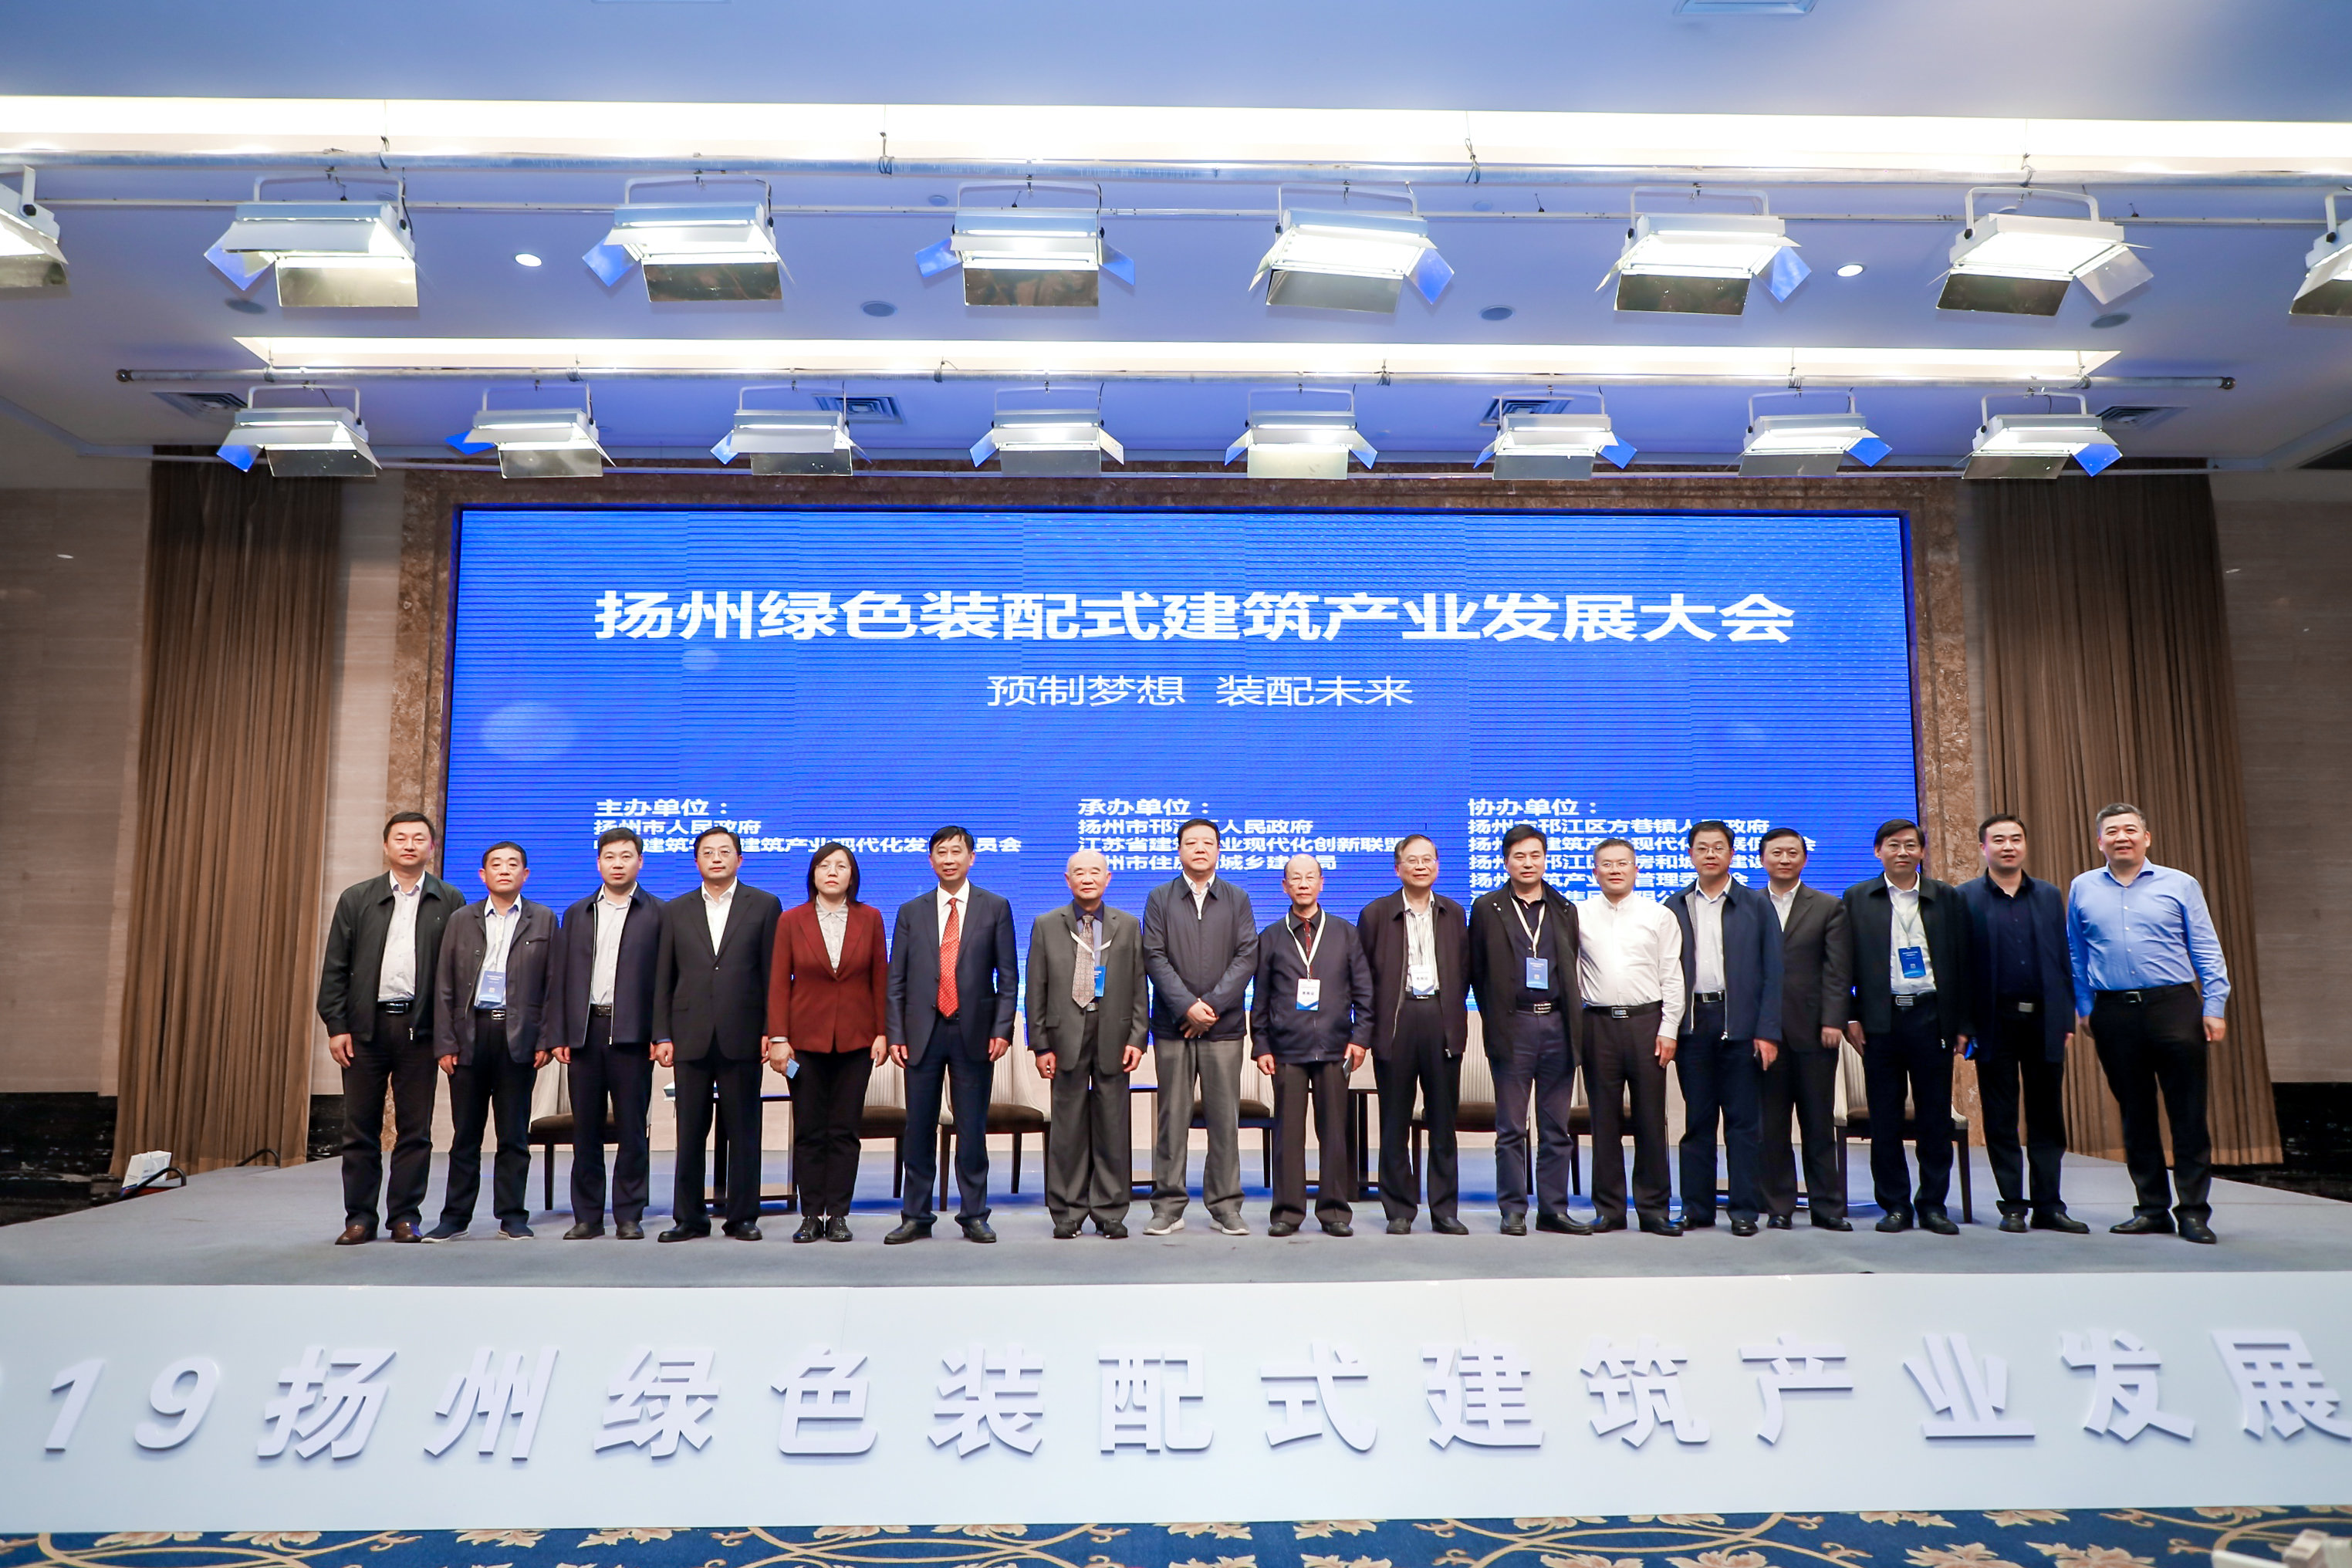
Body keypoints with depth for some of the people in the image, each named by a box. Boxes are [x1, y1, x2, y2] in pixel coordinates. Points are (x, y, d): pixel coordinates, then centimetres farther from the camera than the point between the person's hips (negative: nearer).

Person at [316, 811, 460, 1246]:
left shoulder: (449, 902, 5)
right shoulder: (356, 899, 9)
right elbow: (335, 968, 6)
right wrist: (336, 1026, -2)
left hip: (419, 1028, -1)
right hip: (366, 1026, 1)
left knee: (415, 1129, 4)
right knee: (360, 1129, 6)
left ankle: (405, 1216, 13)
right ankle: (360, 1218, 15)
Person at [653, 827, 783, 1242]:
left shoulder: (764, 905, 5)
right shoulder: (675, 911, 12)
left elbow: (773, 973, 2)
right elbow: (663, 978, 10)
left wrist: (771, 1030, -4)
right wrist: (662, 1035, 3)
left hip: (741, 1036, -2)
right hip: (691, 1037, 2)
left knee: (743, 1131, 3)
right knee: (690, 1131, 6)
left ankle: (742, 1216, 12)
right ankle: (689, 1217, 16)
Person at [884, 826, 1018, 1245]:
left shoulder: (995, 908, 5)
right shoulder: (911, 911, 9)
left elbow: (1008, 976, 2)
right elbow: (897, 980, 7)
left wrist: (1002, 1029, -7)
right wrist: (895, 1034, -1)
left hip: (974, 1033, -1)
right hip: (923, 1033, 2)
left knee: (973, 1130, 4)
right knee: (919, 1129, 6)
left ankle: (973, 1217, 13)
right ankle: (915, 1217, 16)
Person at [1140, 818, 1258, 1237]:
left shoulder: (1237, 899, 10)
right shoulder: (1160, 899, 8)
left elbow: (1247, 956, 0)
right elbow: (1154, 957, -1)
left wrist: (1213, 1004, -11)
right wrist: (1186, 1006, -12)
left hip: (1223, 1025, 0)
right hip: (1173, 1024, 0)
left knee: (1225, 1117, 2)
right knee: (1172, 1116, 2)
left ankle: (1225, 1205, 11)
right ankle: (1169, 1206, 10)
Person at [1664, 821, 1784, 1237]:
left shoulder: (1756, 905, 6)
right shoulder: (1674, 908, 10)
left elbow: (1772, 972, 2)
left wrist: (1768, 1031, -6)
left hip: (1741, 1024, -1)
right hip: (1693, 1023, 1)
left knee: (1744, 1120, 1)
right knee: (1696, 1120, 7)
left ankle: (1745, 1209, 8)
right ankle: (1697, 1207, 14)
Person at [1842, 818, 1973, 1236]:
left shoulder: (1947, 898, 9)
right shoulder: (1857, 899, 7)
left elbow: (1963, 962, 7)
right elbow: (1845, 964, 5)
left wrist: (1963, 1024, 2)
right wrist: (1850, 1017, -2)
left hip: (1932, 1017, 1)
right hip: (1881, 1020, 0)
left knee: (1936, 1118, 4)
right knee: (1885, 1119, 3)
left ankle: (1933, 1204, 14)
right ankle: (1895, 1205, 12)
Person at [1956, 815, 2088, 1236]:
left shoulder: (2050, 896, 11)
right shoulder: (1965, 898, 1)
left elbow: (2063, 959, 11)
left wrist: (2067, 1019, 5)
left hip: (2044, 1019, 3)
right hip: (1996, 1020, -3)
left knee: (2047, 1118, 6)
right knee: (2001, 1120, 4)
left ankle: (2048, 1204, 13)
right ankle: (2013, 1205, 11)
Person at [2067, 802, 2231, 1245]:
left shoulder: (2180, 885, 5)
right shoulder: (2083, 889, 10)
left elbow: (2207, 951, 5)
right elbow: (2076, 956, 12)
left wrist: (2215, 1008, -2)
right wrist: (2082, 1008, 8)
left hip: (2174, 1006, -2)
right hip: (2114, 1013, 2)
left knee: (2189, 1114, -2)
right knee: (2135, 1114, 8)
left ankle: (2194, 1211, 6)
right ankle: (2151, 1208, 16)